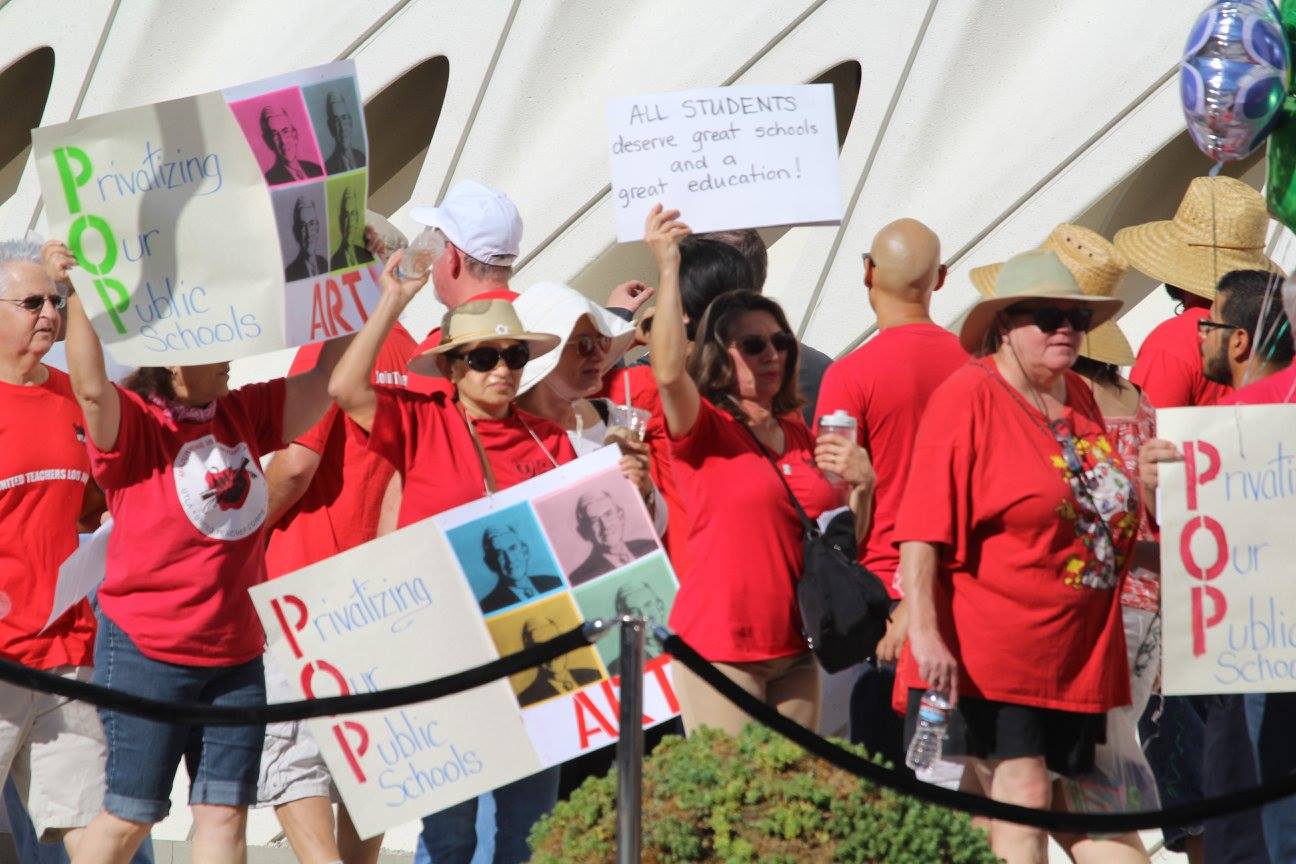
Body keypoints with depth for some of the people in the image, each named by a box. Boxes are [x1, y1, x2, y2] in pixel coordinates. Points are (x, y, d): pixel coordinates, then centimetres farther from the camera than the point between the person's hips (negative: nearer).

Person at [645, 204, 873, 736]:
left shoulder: (798, 434, 15)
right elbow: (669, 373, -27)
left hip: (795, 647, 6)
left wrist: (860, 487, -1)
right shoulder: (703, 428, -4)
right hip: (720, 646, -6)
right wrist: (668, 269, -27)